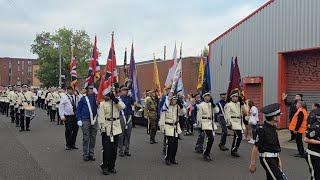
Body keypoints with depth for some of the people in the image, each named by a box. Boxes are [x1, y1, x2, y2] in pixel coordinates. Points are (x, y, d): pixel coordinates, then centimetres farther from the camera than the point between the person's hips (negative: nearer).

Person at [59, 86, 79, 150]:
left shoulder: (77, 97, 10)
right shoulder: (64, 97, 0)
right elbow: (61, 107, -2)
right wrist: (62, 116, -10)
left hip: (76, 116, 4)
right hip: (68, 117, -4)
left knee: (75, 130, 8)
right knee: (68, 131, -1)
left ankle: (73, 144, 22)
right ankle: (68, 145, 13)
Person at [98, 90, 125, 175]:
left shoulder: (117, 101, 11)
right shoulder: (102, 104, -3)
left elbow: (122, 106, -9)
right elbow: (101, 118, -8)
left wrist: (115, 99, -14)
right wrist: (102, 129, -13)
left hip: (116, 128, 4)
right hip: (106, 128, -4)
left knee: (114, 149, 9)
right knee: (106, 148, -3)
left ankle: (112, 166, 21)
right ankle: (105, 167, 9)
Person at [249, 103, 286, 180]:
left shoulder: (273, 128, 8)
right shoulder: (262, 130, -18)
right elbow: (255, 147, -15)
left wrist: (279, 160, 15)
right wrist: (253, 163, -12)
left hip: (274, 159, 8)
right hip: (267, 159, -8)